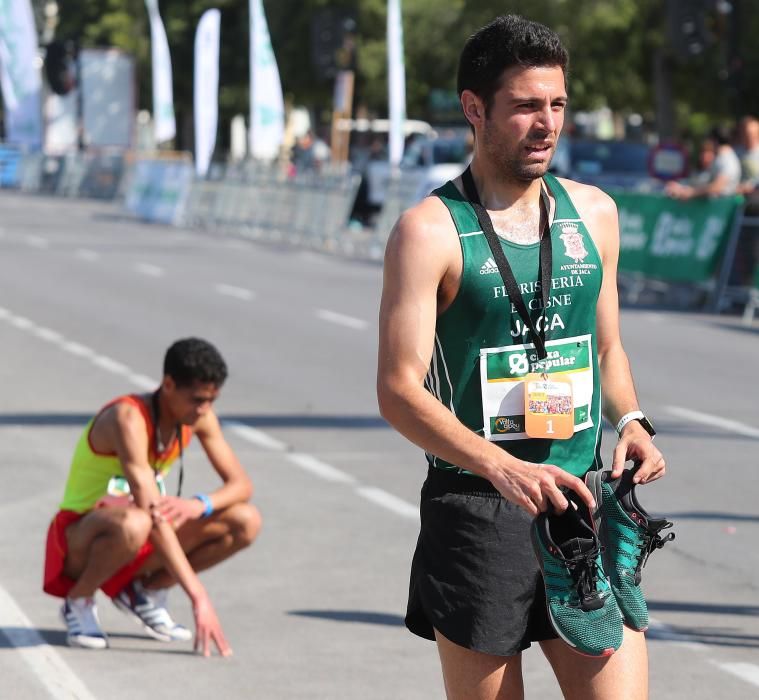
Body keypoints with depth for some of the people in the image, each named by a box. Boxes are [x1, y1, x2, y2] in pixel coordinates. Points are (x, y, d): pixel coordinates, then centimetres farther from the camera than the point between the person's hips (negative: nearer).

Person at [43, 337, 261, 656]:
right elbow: (153, 514, -35)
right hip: (78, 539, -7)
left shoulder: (199, 417, -6)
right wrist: (198, 596, -39)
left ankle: (144, 591, 6)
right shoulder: (128, 418, -29)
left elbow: (241, 484, -1)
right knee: (133, 524, -43)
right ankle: (78, 600, -12)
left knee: (245, 522, -10)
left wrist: (200, 505, -25)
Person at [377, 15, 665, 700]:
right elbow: (399, 391, -13)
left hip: (583, 504, 4)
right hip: (475, 510, -4)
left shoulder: (594, 213, 11)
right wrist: (504, 469, -26)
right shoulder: (430, 230, -7)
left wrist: (630, 423, 2)